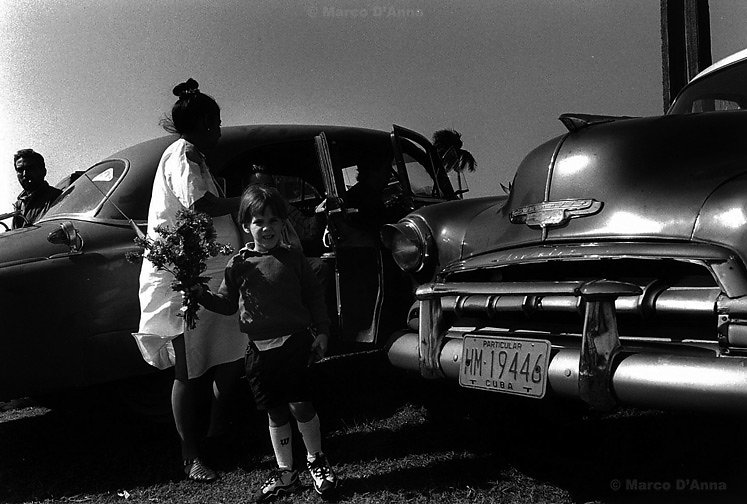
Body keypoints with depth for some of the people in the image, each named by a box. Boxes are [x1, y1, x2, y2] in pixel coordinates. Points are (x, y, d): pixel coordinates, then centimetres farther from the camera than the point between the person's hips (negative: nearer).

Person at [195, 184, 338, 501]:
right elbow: (227, 303, 10)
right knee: (276, 413, 11)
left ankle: (316, 460, 20)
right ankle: (285, 474, 25)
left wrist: (321, 332, 0)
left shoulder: (293, 258, 0)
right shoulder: (238, 264, 4)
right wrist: (200, 294, -5)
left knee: (300, 405, -6)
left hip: (294, 341, -2)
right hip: (259, 348, 2)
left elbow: (313, 297, 6)